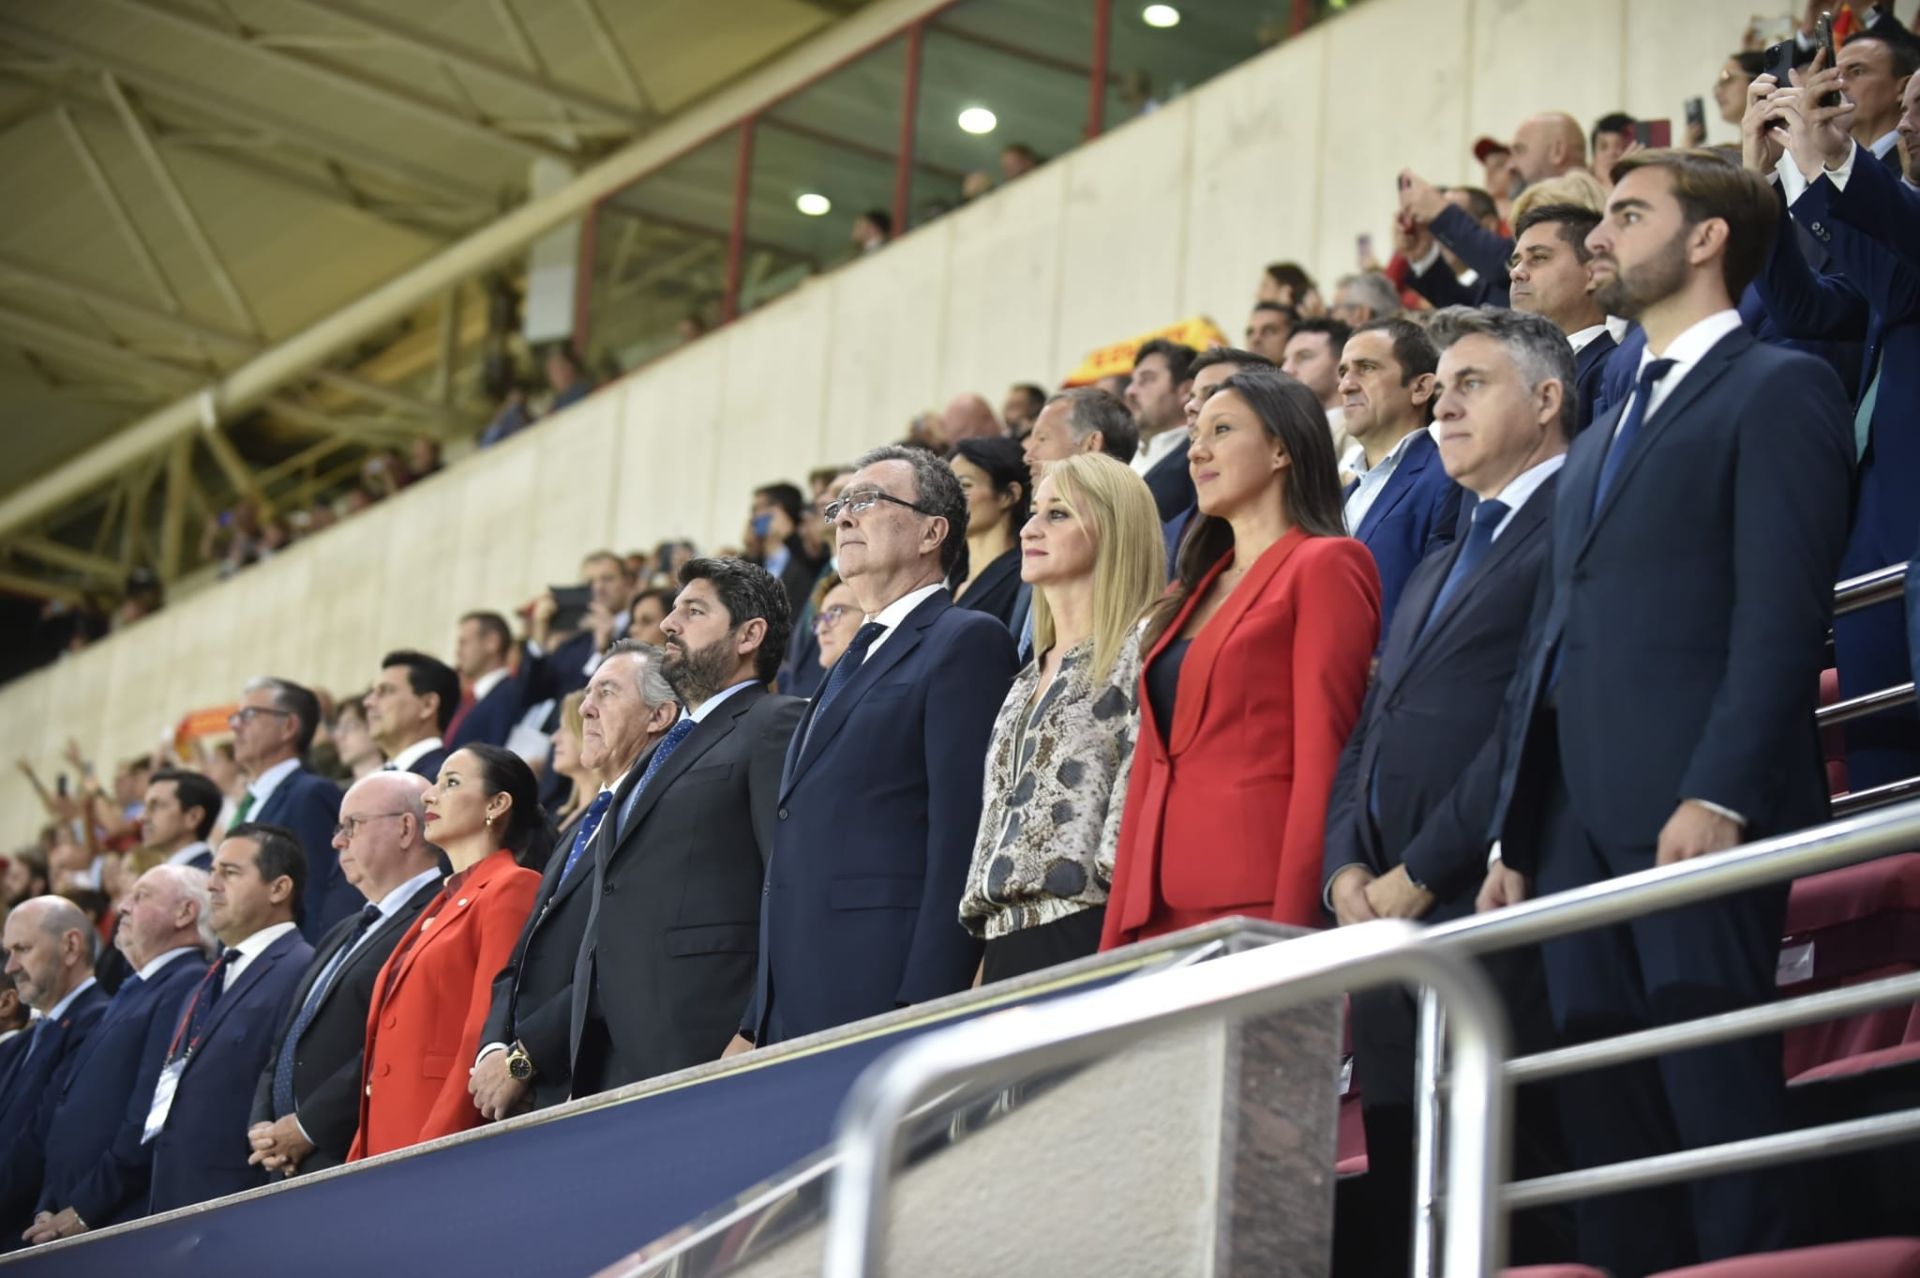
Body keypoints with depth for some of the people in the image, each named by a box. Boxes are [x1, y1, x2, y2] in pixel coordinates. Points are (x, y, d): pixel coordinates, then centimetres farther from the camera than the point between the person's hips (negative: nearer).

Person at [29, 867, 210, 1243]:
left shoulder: (188, 987, -10)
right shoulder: (135, 990, 21)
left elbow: (152, 1119, -18)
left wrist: (84, 1210, -16)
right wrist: (49, 1208, 8)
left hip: (124, 1225, -9)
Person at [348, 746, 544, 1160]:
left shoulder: (511, 890, -5)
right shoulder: (444, 902, 23)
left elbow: (490, 1033, -14)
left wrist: (435, 1149, -20)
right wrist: (362, 1157, 13)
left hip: (450, 1145, -8)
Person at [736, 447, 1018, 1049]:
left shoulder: (967, 642, -2)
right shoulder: (852, 662, 25)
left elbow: (962, 836, -12)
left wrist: (921, 1011, -20)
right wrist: (754, 1026, 16)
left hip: (881, 994, -8)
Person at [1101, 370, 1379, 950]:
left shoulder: (1324, 566, -2)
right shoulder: (1191, 590, 21)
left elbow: (1322, 758, -10)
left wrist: (1292, 923, -17)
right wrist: (1115, 938, 12)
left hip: (1259, 902, -7)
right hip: (1161, 909, 7)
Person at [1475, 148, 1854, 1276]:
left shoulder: (1778, 389, 2)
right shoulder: (1598, 444, 28)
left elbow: (1783, 615, -10)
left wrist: (1719, 795, -20)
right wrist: (1513, 837, 17)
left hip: (1696, 813, -8)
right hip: (1580, 825, 8)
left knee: (1720, 1106, -12)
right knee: (1608, 1134, 3)